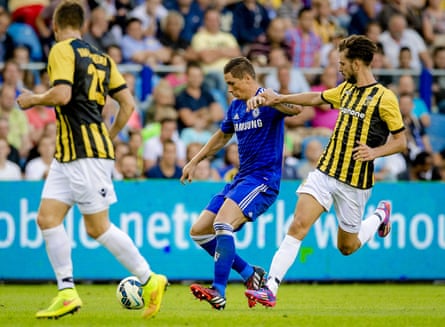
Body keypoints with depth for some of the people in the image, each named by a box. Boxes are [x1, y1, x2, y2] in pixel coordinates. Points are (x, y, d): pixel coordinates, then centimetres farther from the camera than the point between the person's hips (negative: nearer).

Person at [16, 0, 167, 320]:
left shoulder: (62, 50, -7)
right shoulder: (101, 57, 17)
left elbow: (62, 94, -21)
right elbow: (128, 103, 15)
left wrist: (32, 99, -3)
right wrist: (111, 136, 25)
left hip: (87, 154, -9)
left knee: (98, 227, -6)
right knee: (47, 217, 7)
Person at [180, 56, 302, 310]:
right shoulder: (236, 107, 14)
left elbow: (296, 108, -32)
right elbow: (222, 136, 31)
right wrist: (195, 162, 31)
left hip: (263, 179, -9)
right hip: (241, 178, 9)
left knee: (222, 224, -28)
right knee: (199, 231, 5)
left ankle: (218, 293, -27)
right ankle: (251, 274, 12)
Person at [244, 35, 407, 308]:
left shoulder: (384, 98, -11)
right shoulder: (346, 89, 10)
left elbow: (401, 141, -9)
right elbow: (316, 98, 26)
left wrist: (375, 152, -26)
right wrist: (278, 98, 20)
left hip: (355, 182, -5)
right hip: (326, 171, 5)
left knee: (347, 247, 9)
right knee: (298, 225, -13)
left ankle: (380, 216, 38)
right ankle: (270, 288, -17)